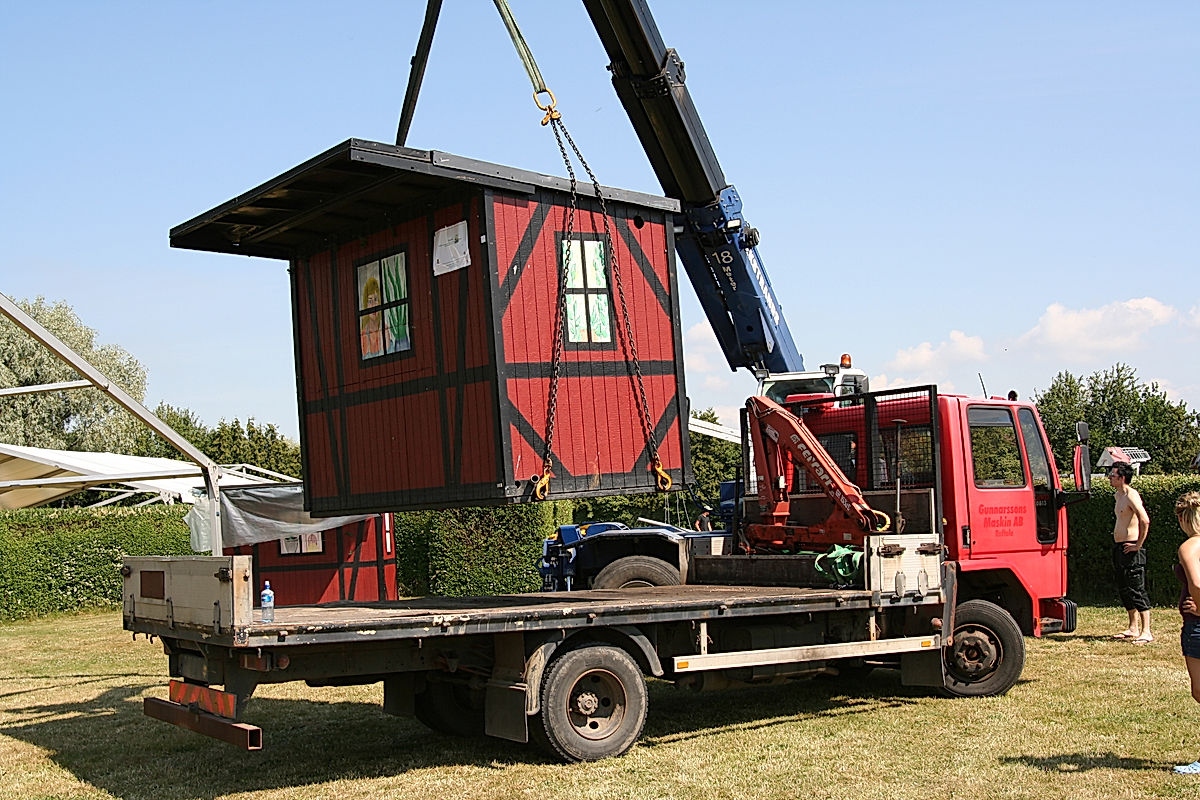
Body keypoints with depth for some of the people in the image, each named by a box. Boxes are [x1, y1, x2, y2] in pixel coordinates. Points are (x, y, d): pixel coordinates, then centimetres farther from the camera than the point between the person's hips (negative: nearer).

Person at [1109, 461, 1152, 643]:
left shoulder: (1131, 495, -15)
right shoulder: (1119, 495, 15)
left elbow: (1145, 521, -27)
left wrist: (1138, 545, -22)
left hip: (1131, 549, -10)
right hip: (1118, 547, 10)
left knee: (1136, 590, -9)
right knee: (1124, 590, 14)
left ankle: (1146, 632, -7)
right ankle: (1133, 628, 23)